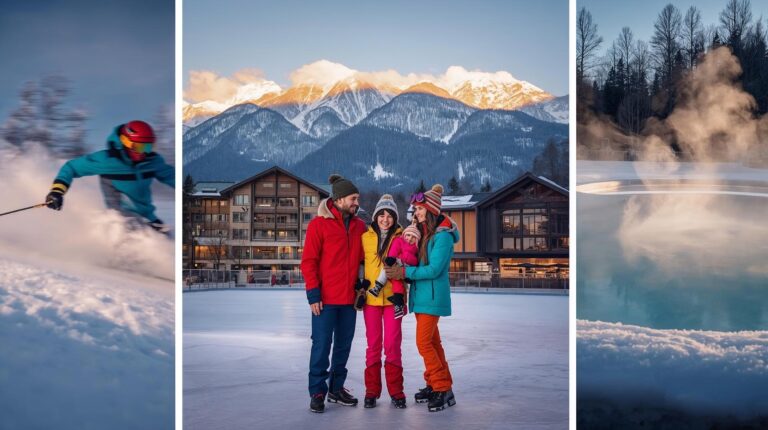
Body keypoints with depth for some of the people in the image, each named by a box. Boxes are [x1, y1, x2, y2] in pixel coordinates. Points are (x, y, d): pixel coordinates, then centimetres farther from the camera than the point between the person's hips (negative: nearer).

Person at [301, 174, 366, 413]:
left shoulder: (360, 226, 9)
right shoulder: (319, 224, -7)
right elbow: (309, 262, -8)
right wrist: (313, 294, -11)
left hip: (349, 298, 5)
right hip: (325, 299, -5)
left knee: (344, 345, 11)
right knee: (322, 345, -1)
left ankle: (336, 388, 24)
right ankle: (317, 392, 9)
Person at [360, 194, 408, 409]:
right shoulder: (366, 237, 6)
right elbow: (359, 264, 10)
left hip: (392, 297, -1)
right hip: (370, 297, 1)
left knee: (392, 344, 0)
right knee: (373, 344, 6)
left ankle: (396, 391, 10)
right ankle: (372, 391, 13)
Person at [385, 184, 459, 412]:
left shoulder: (443, 236, -15)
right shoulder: (422, 233, 12)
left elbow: (434, 269, -20)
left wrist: (405, 272, -18)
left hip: (432, 296, -9)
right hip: (420, 295, 9)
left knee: (424, 343, -12)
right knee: (432, 342, 13)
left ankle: (444, 390, -5)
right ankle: (436, 385, 22)